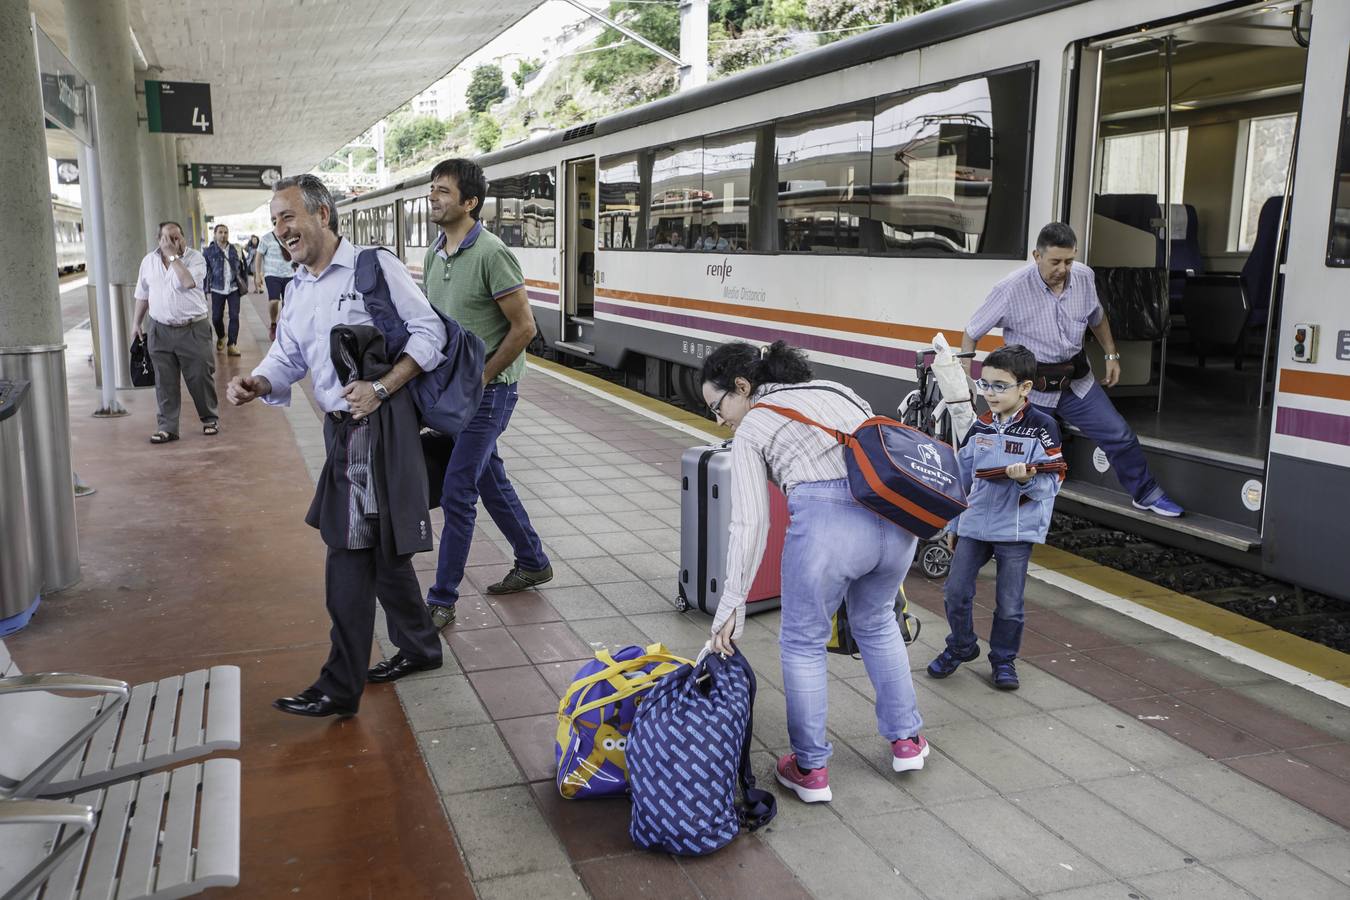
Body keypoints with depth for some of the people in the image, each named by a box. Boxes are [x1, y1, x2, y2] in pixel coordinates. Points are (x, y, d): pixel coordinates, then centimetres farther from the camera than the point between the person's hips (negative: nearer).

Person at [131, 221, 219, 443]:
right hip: (160, 331, 4)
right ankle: (167, 427, 11)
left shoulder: (195, 258, -5)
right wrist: (136, 323, 16)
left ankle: (210, 419, 21)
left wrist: (173, 255, -20)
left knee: (200, 376, 3)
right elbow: (142, 295, 17)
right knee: (165, 382, 4)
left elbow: (188, 281, -25)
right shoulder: (149, 261, 9)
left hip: (193, 329, -3)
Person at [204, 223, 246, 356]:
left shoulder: (235, 249, 5)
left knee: (234, 316, -4)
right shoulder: (209, 251, -3)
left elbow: (240, 267, 12)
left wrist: (242, 284, 9)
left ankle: (231, 345, 3)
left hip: (233, 288, 1)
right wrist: (204, 289, -4)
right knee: (216, 317, 3)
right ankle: (221, 338, 32)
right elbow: (204, 271, -1)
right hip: (217, 289, -1)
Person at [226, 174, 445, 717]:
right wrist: (257, 383, -10)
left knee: (351, 556, -6)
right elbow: (287, 358, 12)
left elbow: (429, 332, -11)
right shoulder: (296, 290, 16)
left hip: (379, 424, -8)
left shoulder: (374, 266, -9)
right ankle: (419, 647, 34)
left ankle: (340, 689, 4)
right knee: (382, 546, 17)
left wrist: (380, 389, -20)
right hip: (341, 428, 8)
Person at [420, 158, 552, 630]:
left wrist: (480, 378, -14)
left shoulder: (491, 254, -18)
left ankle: (442, 600, 6)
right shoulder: (434, 254, 6)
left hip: (487, 392, -8)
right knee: (490, 480, 18)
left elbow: (524, 327, -17)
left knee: (457, 493, -5)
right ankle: (533, 563, 36)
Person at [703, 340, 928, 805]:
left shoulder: (751, 430, 8)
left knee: (803, 643, 16)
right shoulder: (835, 390, 24)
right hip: (897, 510, 6)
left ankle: (810, 769, 26)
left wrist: (732, 604, 1)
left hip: (827, 522, -6)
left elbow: (750, 524, 0)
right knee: (876, 623, 30)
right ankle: (906, 739, 40)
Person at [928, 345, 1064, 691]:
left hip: (1017, 530, -4)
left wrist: (1026, 478, -32)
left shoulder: (1042, 427, -10)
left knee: (1009, 604, 5)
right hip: (974, 523, 4)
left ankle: (1003, 659, 26)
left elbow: (1050, 483, -12)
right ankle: (961, 647, 29)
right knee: (955, 593, 6)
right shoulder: (980, 426, 6)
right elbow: (963, 474, 16)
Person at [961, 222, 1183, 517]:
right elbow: (971, 333, -11)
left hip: (1076, 381, 4)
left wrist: (1112, 355, 17)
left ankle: (1146, 495, 28)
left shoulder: (1084, 277, -4)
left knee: (1121, 437, 6)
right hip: (1031, 388, -4)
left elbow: (1097, 317, 18)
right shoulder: (1011, 290, -20)